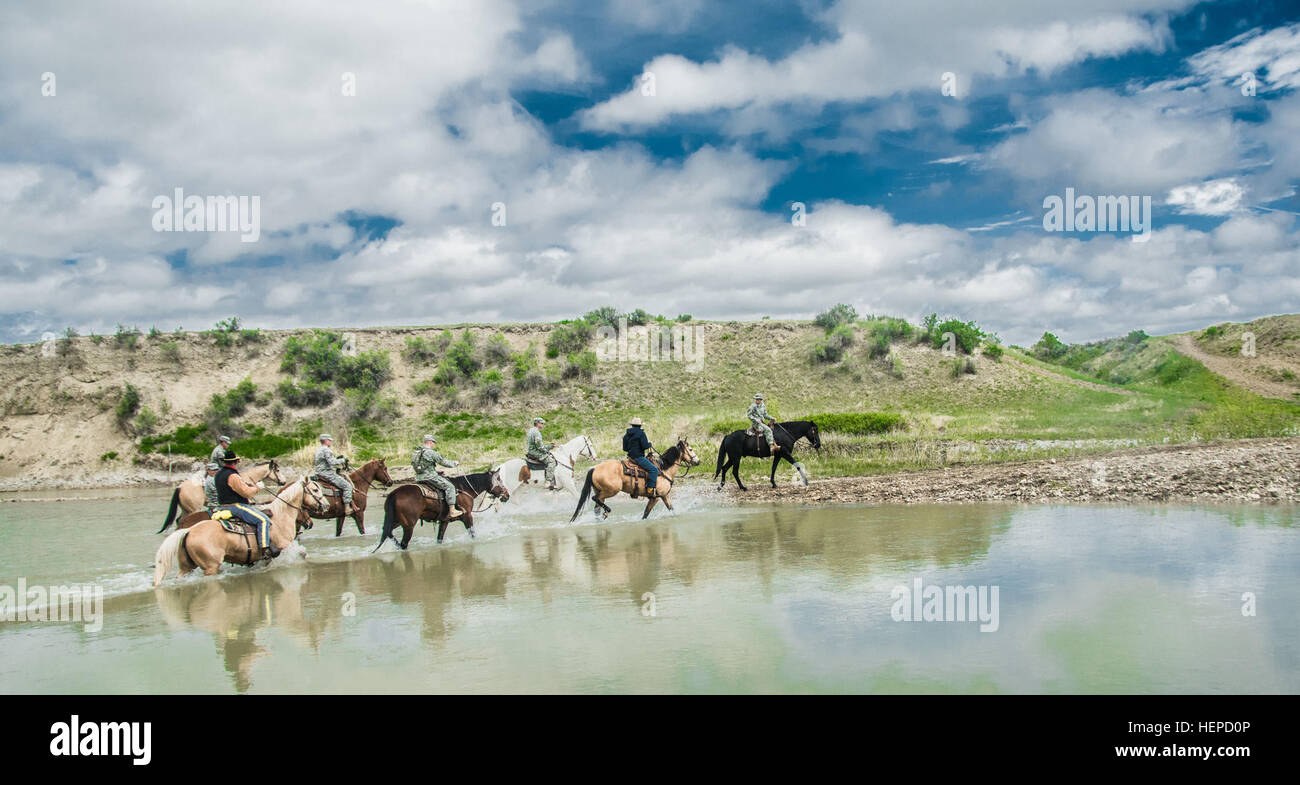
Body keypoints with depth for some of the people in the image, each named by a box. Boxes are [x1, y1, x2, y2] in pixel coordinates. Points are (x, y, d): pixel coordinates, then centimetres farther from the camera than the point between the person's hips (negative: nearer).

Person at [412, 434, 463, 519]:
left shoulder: (416, 452, 15)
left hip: (419, 478, 9)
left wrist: (437, 470, 27)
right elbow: (443, 462, -6)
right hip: (430, 477, -9)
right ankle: (452, 511, -12)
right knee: (450, 486, -6)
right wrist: (454, 463, 11)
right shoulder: (431, 452, -13)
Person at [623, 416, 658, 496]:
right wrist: (649, 443, 2)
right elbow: (645, 446, -18)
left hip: (631, 456, 9)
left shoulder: (627, 435, 12)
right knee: (654, 469, -14)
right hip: (638, 457, -9)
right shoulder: (641, 433, -11)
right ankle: (649, 490, -24)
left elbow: (625, 448, 15)